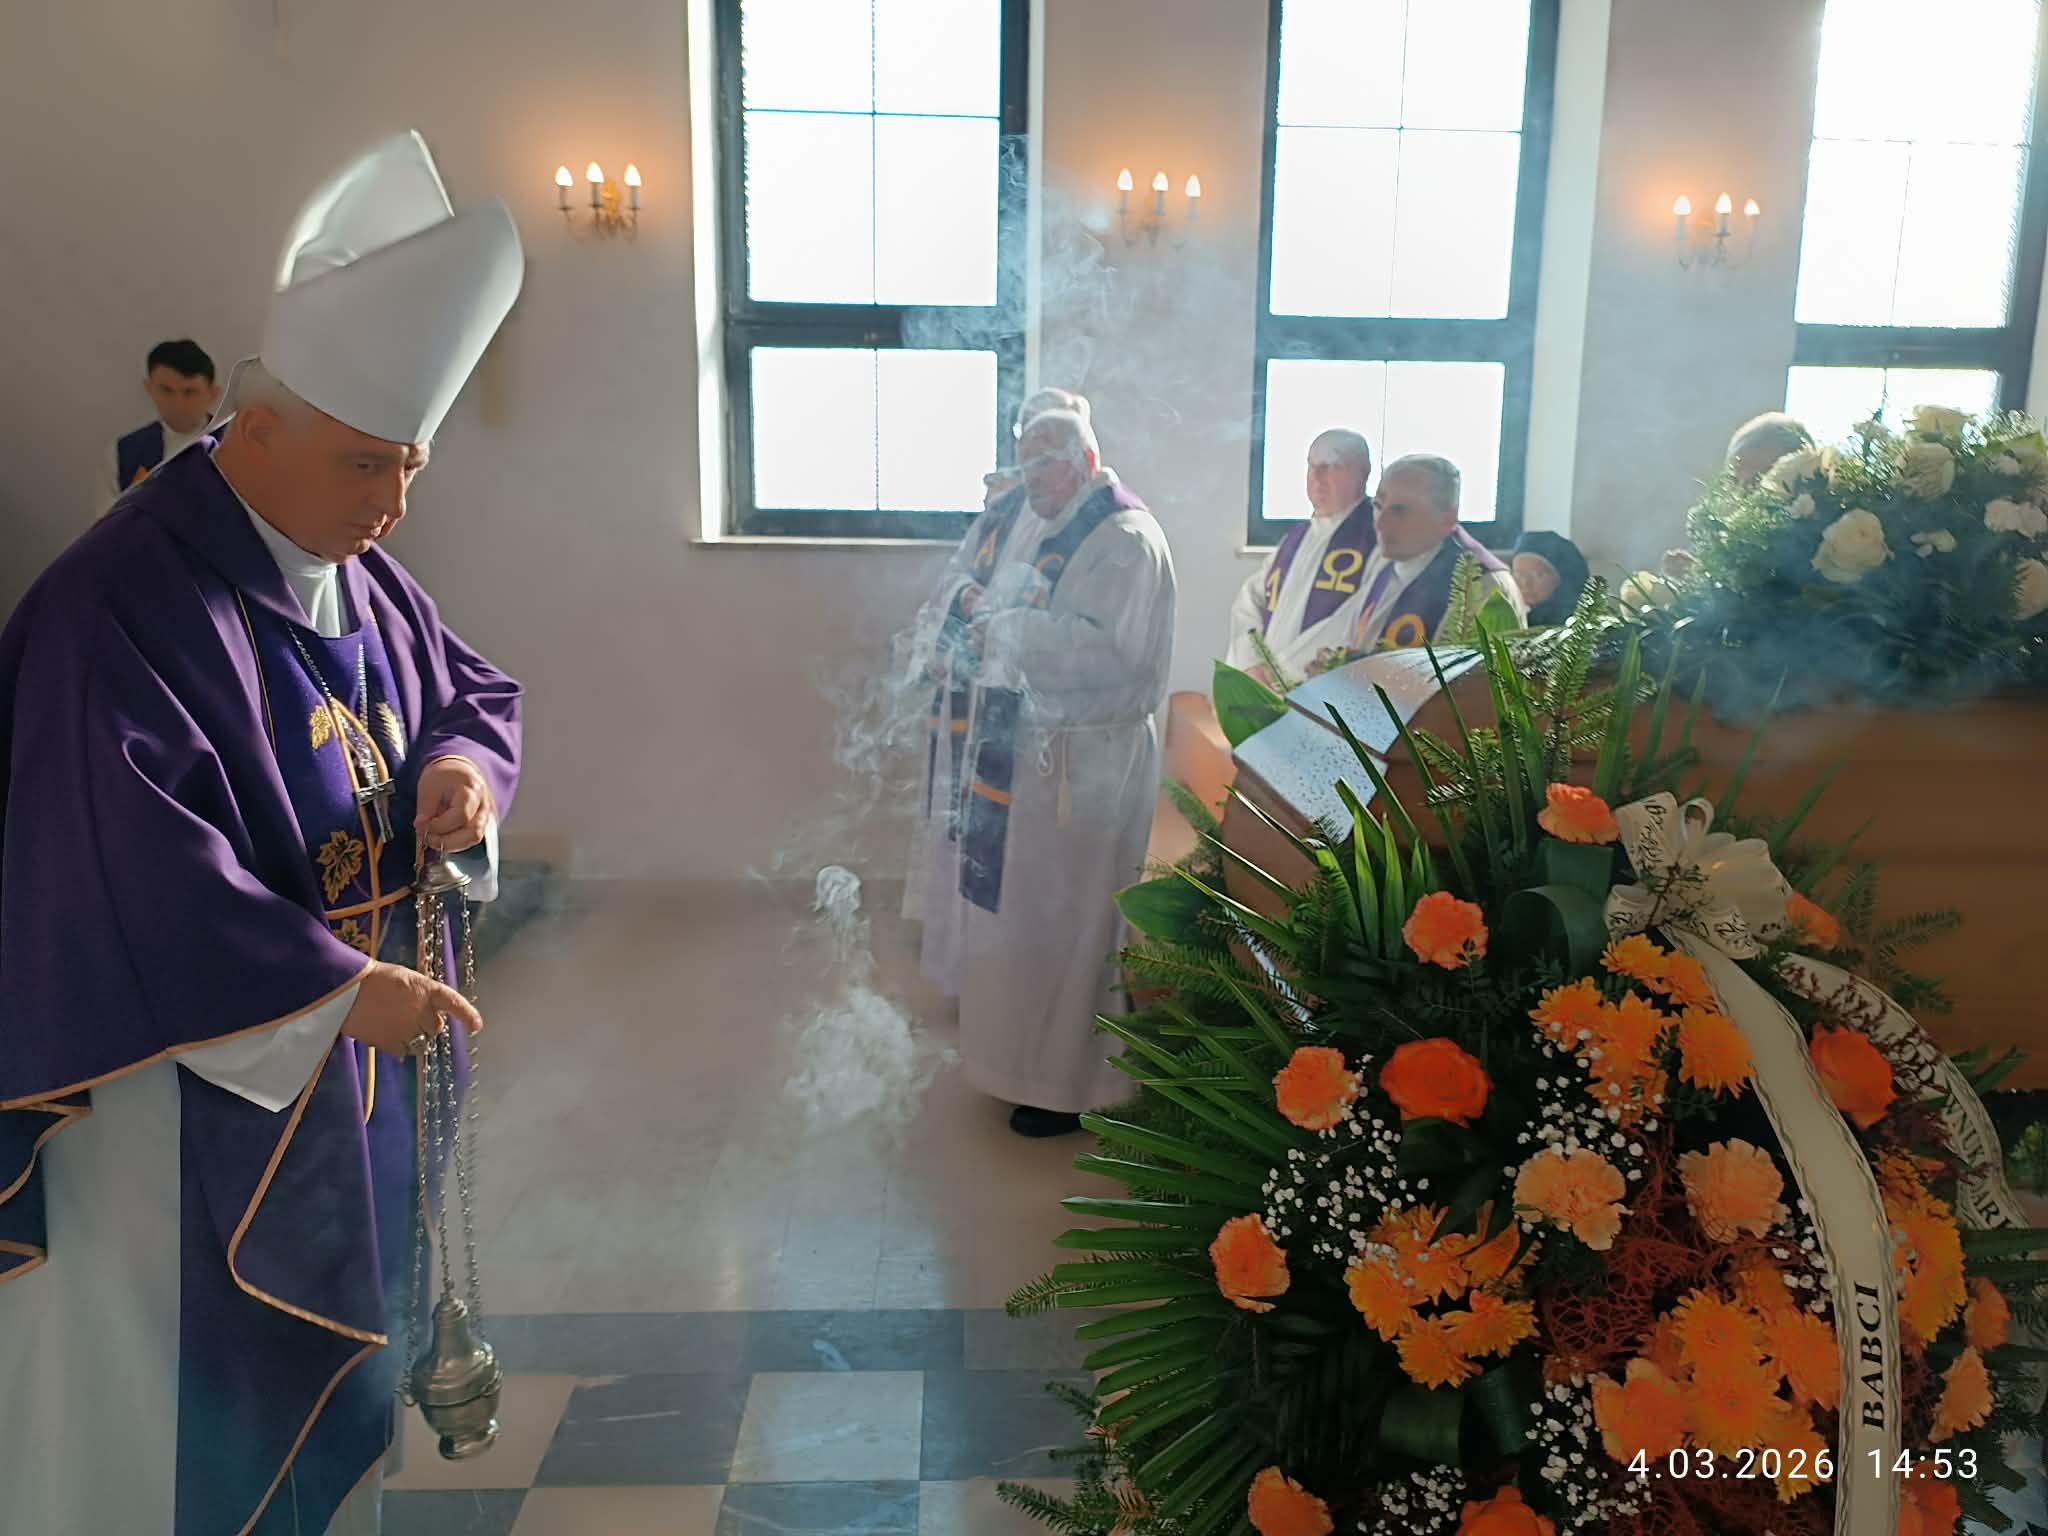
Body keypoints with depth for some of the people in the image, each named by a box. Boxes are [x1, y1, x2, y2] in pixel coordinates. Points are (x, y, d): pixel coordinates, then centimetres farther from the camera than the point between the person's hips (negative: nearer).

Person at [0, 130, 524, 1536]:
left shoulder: (363, 578, 3)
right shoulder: (127, 601, -22)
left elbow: (474, 691, 14)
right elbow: (142, 869, -26)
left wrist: (464, 764, -10)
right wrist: (339, 989, -24)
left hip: (345, 1058, 8)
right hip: (188, 1080, -8)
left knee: (329, 1342, 23)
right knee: (177, 1398, 10)